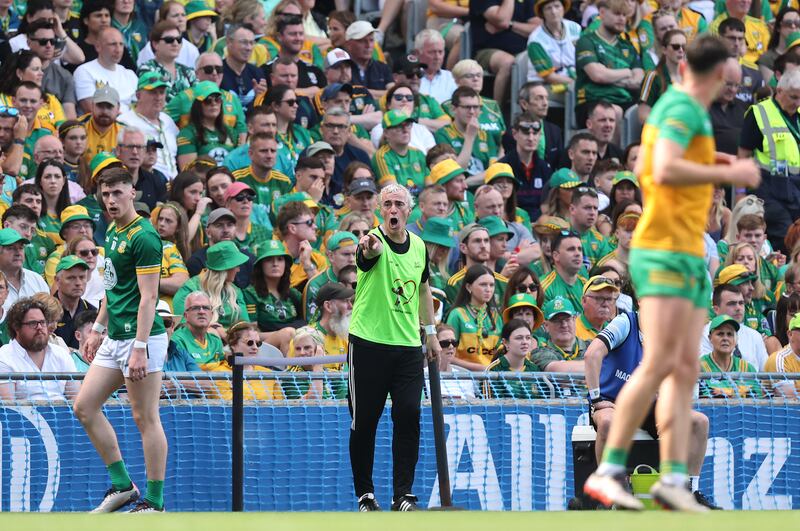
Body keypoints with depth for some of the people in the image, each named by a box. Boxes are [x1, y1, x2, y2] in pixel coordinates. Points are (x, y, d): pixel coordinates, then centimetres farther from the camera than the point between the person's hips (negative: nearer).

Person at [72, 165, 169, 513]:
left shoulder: (143, 237, -15)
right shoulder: (113, 231, 13)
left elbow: (148, 297, -19)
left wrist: (139, 348, -23)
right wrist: (97, 330, 24)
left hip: (141, 336, -10)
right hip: (114, 338, 10)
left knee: (146, 419, -4)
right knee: (84, 407, 9)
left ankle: (154, 502, 1)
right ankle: (122, 485, 16)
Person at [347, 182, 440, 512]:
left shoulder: (419, 246, 9)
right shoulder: (373, 242, -10)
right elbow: (370, 254, -36)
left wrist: (431, 332, 23)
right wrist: (370, 248, -59)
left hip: (408, 346, 4)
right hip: (368, 345, -4)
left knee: (408, 416, -6)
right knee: (365, 420, 1)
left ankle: (403, 494, -1)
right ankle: (365, 493, 11)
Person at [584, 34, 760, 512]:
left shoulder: (671, 106, 17)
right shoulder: (685, 110, -12)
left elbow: (643, 168, 29)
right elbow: (664, 171, -26)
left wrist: (710, 166, 23)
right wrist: (729, 174, -18)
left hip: (689, 257, 10)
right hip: (666, 252, -10)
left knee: (685, 370, 1)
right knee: (659, 364, -16)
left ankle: (674, 479, -5)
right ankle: (609, 472, -17)